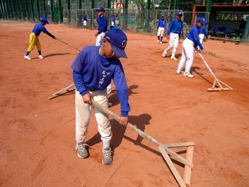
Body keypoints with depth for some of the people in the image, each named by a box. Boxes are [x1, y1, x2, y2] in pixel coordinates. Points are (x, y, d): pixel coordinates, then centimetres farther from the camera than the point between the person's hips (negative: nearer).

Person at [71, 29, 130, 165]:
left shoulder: (116, 64, -22)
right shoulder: (87, 52, -27)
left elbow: (121, 88, -22)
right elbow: (76, 72, -14)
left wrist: (124, 112, -24)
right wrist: (84, 92, -20)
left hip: (100, 93, 1)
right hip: (83, 90, -1)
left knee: (104, 121, 7)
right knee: (83, 120, 11)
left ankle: (106, 148, 30)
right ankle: (80, 144, 38)